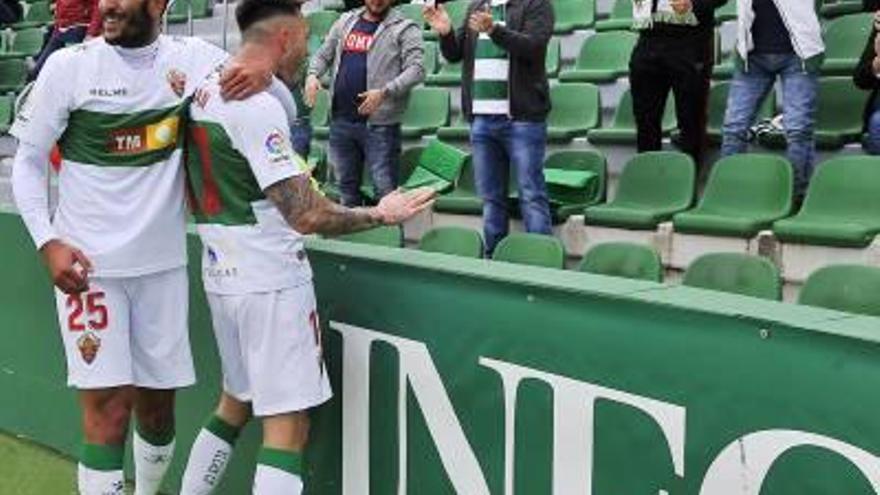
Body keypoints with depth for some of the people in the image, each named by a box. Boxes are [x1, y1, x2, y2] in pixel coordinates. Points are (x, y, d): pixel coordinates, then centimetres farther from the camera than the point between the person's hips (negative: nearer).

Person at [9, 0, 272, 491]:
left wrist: (263, 72, -19)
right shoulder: (69, 65, -7)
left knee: (159, 403, 13)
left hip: (163, 262, 3)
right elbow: (29, 160, 1)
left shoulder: (193, 58, -2)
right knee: (109, 405, -6)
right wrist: (47, 241, -11)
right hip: (87, 263, -2)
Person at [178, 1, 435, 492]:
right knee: (288, 424, -2)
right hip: (270, 282, -9)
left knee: (235, 404, 23)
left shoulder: (204, 93, 7)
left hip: (222, 275, 9)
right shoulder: (258, 106, -19)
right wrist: (380, 214, -8)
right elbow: (306, 216, -21)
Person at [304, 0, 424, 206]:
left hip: (379, 123, -5)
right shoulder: (345, 21, 15)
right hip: (340, 120, 5)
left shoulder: (404, 28, -2)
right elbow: (323, 55, 20)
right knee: (347, 185, 15)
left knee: (385, 190, -5)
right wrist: (313, 75, -2)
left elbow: (416, 69, -12)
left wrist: (385, 92, -25)